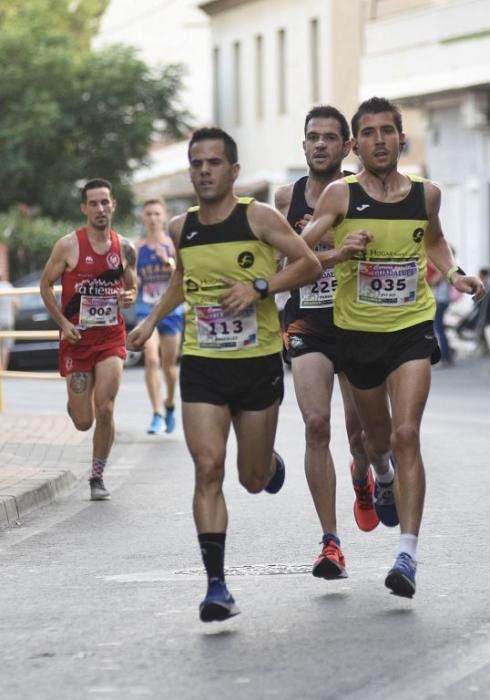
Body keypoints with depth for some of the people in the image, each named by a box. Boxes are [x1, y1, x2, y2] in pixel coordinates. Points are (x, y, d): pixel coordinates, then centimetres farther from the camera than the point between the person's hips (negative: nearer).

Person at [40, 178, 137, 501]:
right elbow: (46, 285, 2)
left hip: (112, 337, 1)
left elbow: (132, 287, 15)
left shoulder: (125, 248, 2)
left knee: (105, 410, -13)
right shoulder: (68, 245, -7)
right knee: (83, 421, 3)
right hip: (77, 338, -1)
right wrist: (63, 322, -8)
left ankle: (98, 475, 7)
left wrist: (129, 297, -9)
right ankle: (75, 403, 43)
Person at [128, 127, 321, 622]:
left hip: (259, 363, -2)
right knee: (207, 469, -13)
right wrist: (153, 320, 17)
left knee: (253, 479, 9)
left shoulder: (258, 217, -8)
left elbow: (309, 264, -8)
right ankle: (216, 585, -12)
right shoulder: (181, 229, 5)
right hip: (202, 365, 2)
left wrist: (259, 286, -20)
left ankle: (271, 464, 49)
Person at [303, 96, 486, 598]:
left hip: (412, 328, 0)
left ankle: (408, 555, -17)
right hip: (358, 331, 1)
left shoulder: (425, 194, 1)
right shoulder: (341, 195, -8)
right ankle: (383, 475, 56)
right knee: (377, 437, 17)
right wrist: (337, 253, -30)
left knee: (405, 436, -15)